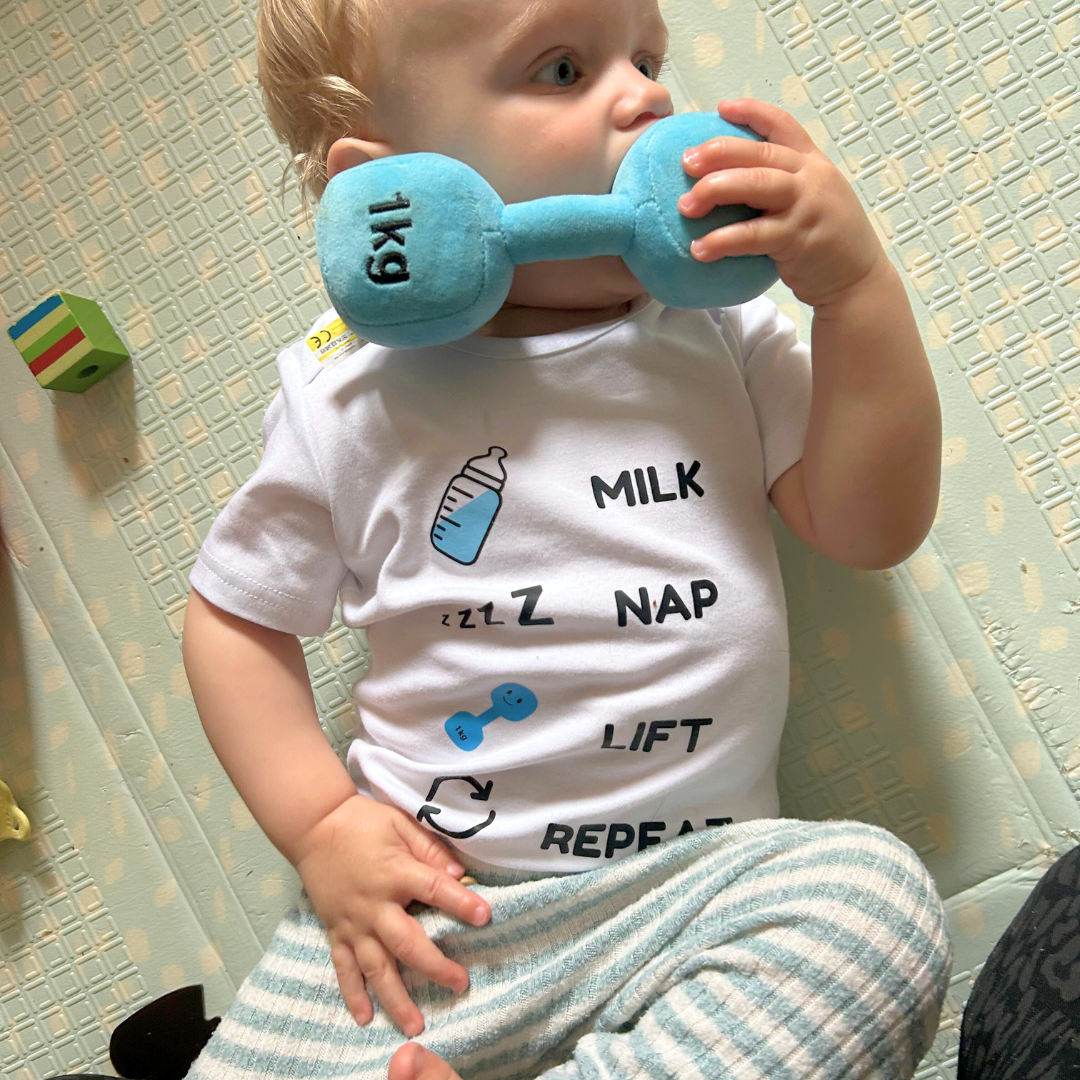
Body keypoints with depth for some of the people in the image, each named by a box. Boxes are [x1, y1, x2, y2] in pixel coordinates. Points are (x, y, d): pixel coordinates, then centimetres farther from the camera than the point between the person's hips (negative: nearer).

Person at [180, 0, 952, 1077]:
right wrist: (323, 828, -6)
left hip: (699, 885, 2)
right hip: (420, 894, -1)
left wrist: (856, 283, -13)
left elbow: (870, 527, -3)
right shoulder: (351, 396, -5)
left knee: (877, 896, -25)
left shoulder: (723, 330, 2)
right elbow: (234, 616, 5)